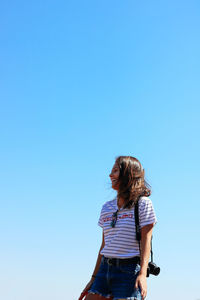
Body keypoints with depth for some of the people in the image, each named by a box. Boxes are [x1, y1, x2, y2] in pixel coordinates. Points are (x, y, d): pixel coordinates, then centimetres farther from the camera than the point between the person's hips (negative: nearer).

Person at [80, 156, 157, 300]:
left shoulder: (143, 203, -2)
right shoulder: (107, 207, 15)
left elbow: (146, 241, -8)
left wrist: (143, 273, -19)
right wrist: (94, 278, 16)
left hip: (129, 271, -6)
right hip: (105, 268, 6)